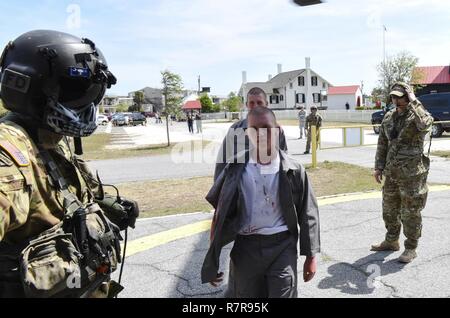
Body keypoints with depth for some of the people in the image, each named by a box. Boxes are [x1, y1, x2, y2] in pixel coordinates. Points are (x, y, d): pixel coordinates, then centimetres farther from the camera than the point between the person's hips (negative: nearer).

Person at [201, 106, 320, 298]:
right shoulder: (236, 169, -3)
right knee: (245, 294, 16)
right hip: (245, 248, 2)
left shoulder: (292, 170, -5)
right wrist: (212, 260, 3)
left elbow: (307, 214, 2)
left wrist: (310, 255, 3)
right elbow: (221, 215, 2)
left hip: (282, 247, -1)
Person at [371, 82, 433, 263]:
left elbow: (425, 124, -35)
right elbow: (382, 144, 14)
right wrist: (379, 167, 9)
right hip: (391, 173, 7)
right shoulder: (389, 117, 9)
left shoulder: (417, 115, -9)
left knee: (411, 213, 3)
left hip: (411, 175, -6)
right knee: (389, 210, 17)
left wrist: (413, 102, -25)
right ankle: (391, 241, 35)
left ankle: (411, 248, 18)